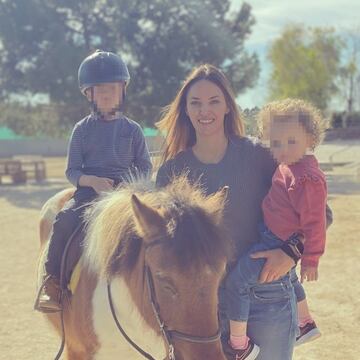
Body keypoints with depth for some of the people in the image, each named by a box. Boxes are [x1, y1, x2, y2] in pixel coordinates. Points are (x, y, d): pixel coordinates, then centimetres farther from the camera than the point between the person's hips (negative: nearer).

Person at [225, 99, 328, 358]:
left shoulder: (307, 178, -27)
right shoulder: (289, 165, 3)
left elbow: (314, 222, -23)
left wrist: (310, 260, -18)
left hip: (278, 243, -11)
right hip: (274, 236, 11)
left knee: (237, 281, -11)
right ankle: (306, 324, 50)